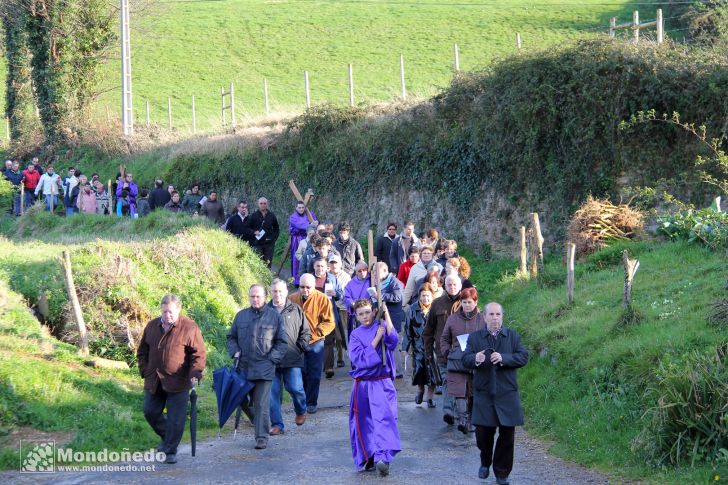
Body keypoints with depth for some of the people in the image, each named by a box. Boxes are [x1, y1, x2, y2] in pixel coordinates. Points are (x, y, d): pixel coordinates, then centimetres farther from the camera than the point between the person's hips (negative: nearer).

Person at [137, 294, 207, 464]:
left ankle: (171, 451, 7)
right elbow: (142, 351, 17)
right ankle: (167, 439, 33)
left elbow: (199, 354, -8)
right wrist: (145, 370, 7)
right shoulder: (152, 326, 8)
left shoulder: (189, 328, -8)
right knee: (150, 412, 11)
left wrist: (195, 374, -18)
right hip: (154, 382, 5)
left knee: (176, 419, -4)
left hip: (178, 383, -5)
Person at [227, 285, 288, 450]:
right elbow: (231, 337, 20)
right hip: (243, 366, 4)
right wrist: (235, 352, 3)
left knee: (262, 404, -7)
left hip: (264, 368, -4)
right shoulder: (241, 316, 11)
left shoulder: (275, 316, 2)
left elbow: (282, 342, 5)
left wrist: (272, 358, -5)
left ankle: (262, 437, -4)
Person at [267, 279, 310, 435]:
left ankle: (301, 411, 26)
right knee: (272, 391, -1)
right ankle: (277, 424, 7)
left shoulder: (295, 310, 8)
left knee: (295, 388, -5)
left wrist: (301, 346, 0)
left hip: (292, 359, -1)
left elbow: (306, 331, 14)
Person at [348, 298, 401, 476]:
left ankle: (383, 458, -15)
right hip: (362, 385, 2)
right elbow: (359, 359, -10)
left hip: (382, 384, -2)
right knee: (363, 423, 3)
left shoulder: (382, 326, 2)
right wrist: (376, 338, -14)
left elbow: (393, 340, -20)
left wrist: (386, 313, -20)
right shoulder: (355, 335, 5)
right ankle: (367, 459, 11)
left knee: (384, 418, -11)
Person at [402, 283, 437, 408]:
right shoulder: (413, 309, -2)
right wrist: (405, 347, 0)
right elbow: (407, 330, 2)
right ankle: (420, 390, 33)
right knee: (418, 368, 2)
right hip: (418, 345, 1)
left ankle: (430, 397, 13)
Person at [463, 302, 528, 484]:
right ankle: (485, 462, 30)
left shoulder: (513, 336, 5)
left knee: (507, 434, 1)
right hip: (483, 393, 0)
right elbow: (465, 360, -1)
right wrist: (475, 359, -23)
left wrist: (503, 358, -20)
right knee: (483, 433, 0)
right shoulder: (475, 337, 6)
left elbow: (523, 357, -4)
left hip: (507, 394, 0)